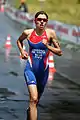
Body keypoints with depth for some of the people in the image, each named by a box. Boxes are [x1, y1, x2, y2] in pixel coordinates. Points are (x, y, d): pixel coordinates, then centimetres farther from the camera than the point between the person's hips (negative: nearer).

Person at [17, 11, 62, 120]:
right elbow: (19, 41, 21)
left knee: (37, 99, 21)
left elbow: (59, 52, -6)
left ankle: (30, 111, 53)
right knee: (34, 99, -19)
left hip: (43, 70, 2)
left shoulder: (50, 33, -7)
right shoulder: (28, 33, -3)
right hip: (30, 69, -2)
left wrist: (47, 46, -20)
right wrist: (22, 51, 5)